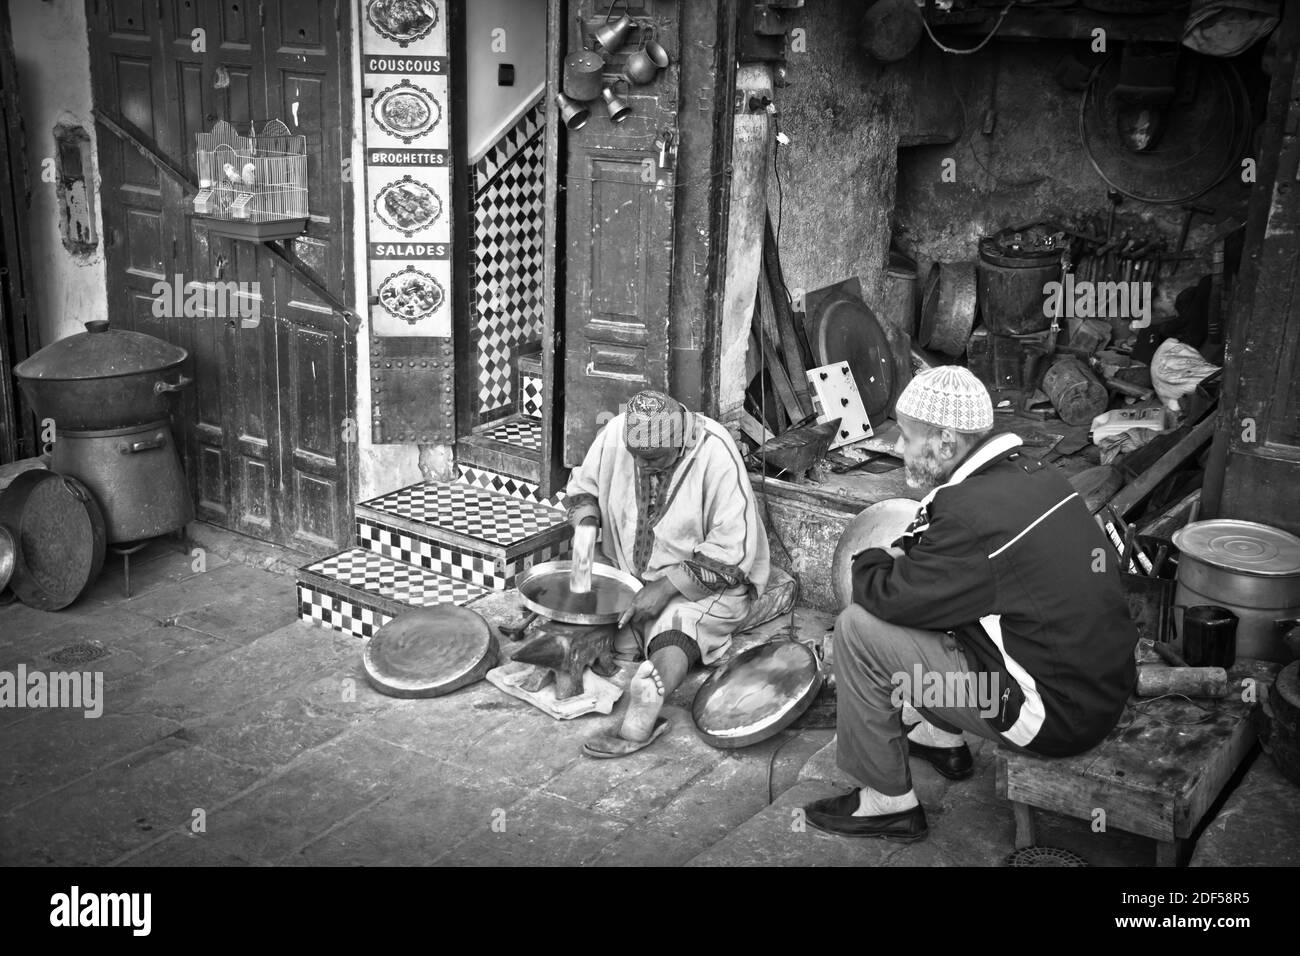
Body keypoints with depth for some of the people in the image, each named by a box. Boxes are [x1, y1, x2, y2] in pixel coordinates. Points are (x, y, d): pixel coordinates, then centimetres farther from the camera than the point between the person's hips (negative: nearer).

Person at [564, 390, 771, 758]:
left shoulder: (715, 453, -23)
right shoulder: (615, 433, -10)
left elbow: (732, 551, -23)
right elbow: (583, 486, 11)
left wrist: (667, 587, -26)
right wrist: (586, 522, -11)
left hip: (703, 582, -8)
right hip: (628, 573, 9)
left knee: (677, 623, -35)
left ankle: (638, 723, -50)